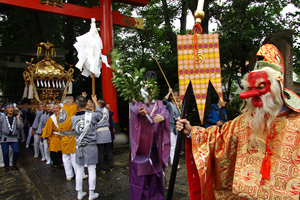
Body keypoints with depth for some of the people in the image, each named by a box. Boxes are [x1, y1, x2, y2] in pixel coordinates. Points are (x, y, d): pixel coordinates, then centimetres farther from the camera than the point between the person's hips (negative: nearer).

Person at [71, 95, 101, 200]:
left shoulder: (73, 118, -7)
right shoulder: (92, 115, -13)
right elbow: (99, 114, 7)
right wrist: (95, 102, 21)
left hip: (79, 147, 3)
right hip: (91, 147, -2)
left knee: (79, 170, 14)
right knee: (91, 170, 7)